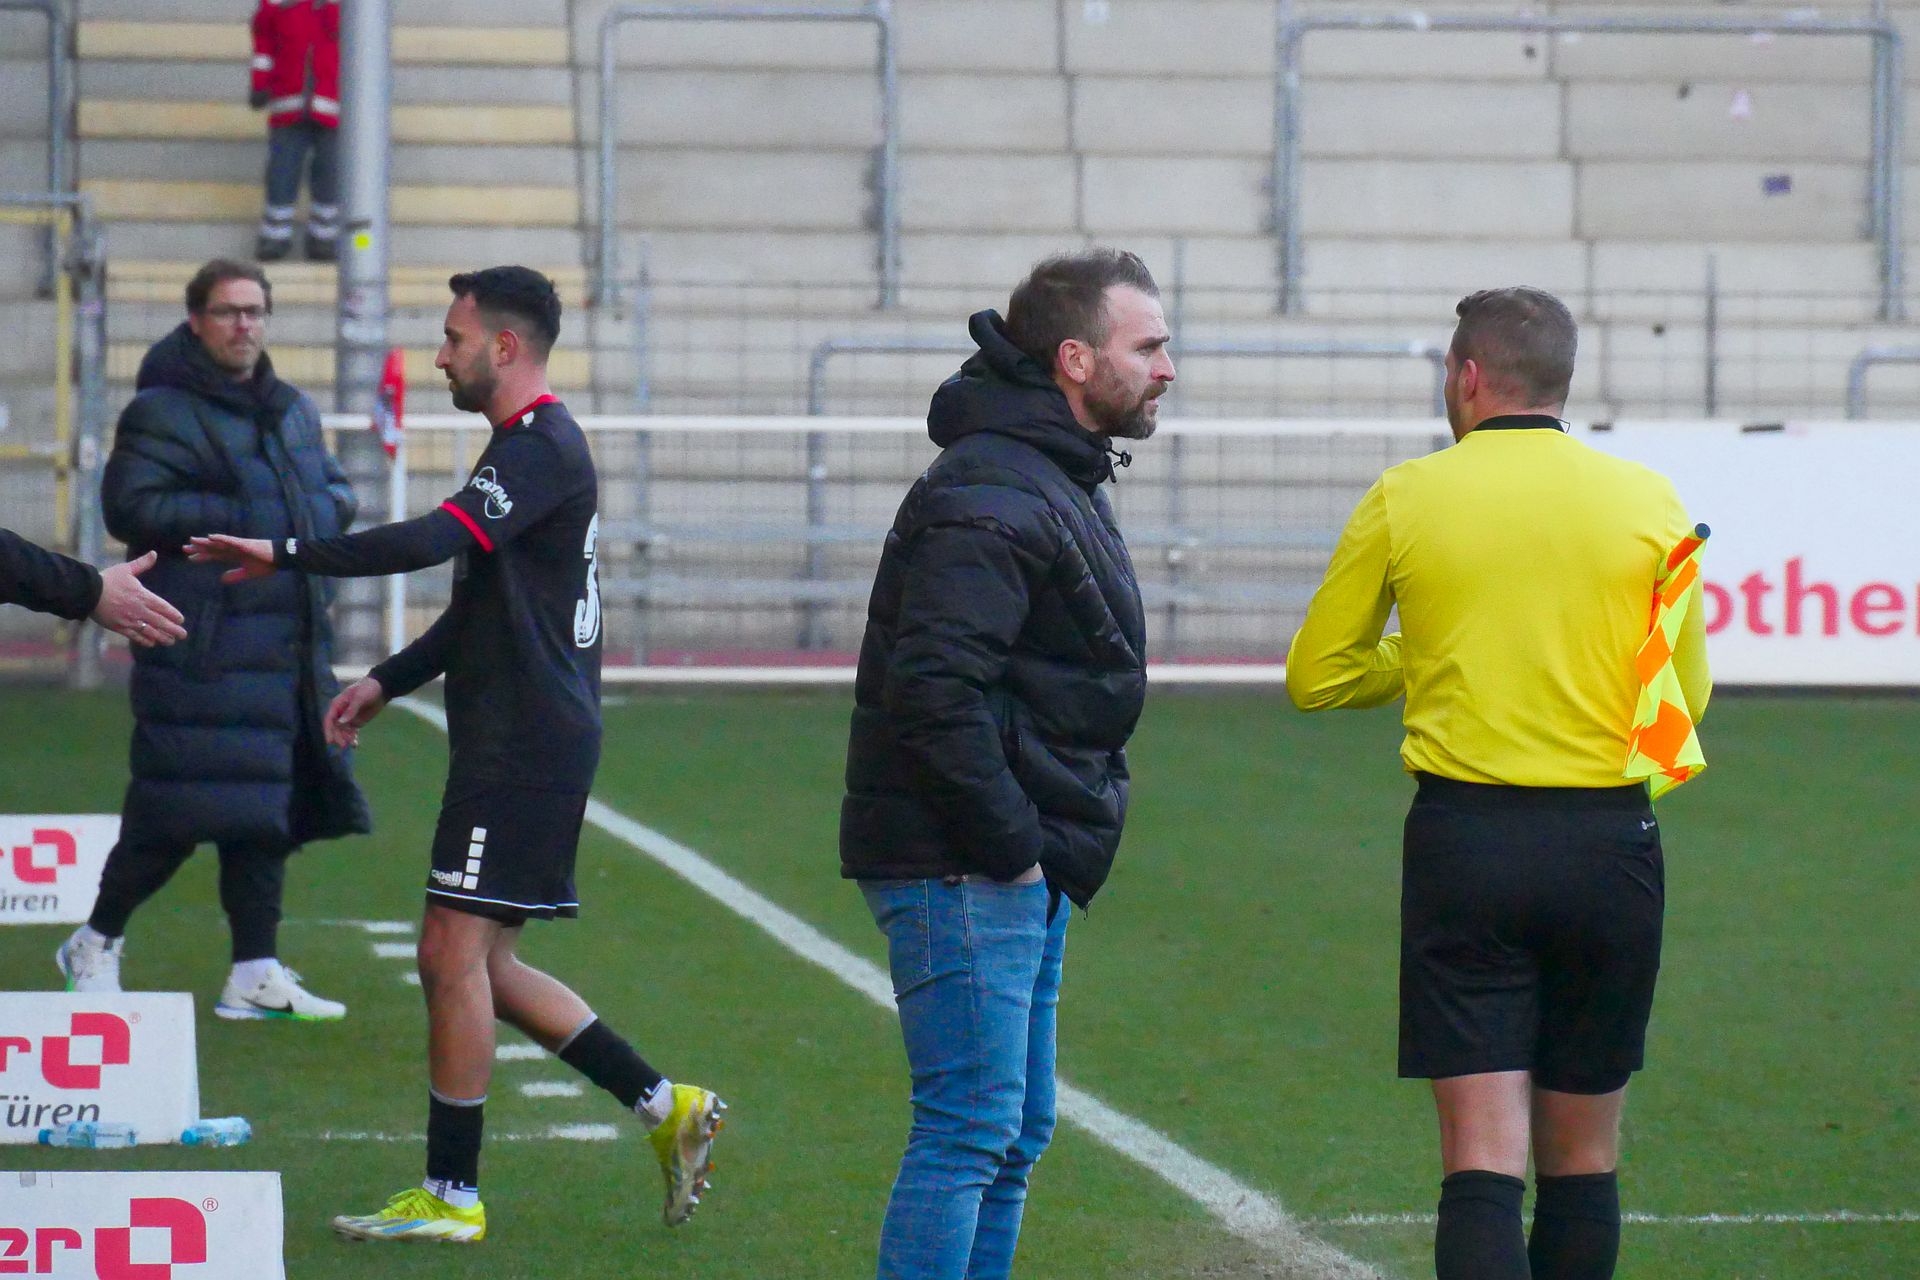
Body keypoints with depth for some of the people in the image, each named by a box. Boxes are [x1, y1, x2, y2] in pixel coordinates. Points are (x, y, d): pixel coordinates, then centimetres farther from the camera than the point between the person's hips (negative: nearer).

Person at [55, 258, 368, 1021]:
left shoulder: (292, 412, 17)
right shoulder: (164, 412, -7)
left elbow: (336, 490, 26)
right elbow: (130, 506, -15)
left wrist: (319, 512, 2)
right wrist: (238, 519, -17)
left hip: (286, 642, 7)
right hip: (201, 650, -7)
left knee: (266, 812, 8)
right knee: (178, 812, -8)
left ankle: (256, 976, 12)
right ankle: (96, 944, 12)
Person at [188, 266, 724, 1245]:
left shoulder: (539, 449, -14)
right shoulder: (534, 447, 20)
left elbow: (436, 540, -30)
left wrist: (287, 555, -28)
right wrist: (388, 681, 23)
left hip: (526, 744, -10)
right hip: (526, 736, 10)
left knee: (454, 952, -7)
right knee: (478, 961, 12)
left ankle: (451, 1194, -2)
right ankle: (666, 1109, 14)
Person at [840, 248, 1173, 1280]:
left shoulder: (1055, 484, 18)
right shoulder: (992, 499, -17)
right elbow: (934, 689, -26)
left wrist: (1034, 845, 13)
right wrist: (1005, 842, -21)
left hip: (1020, 872, 11)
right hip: (964, 873, -11)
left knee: (1015, 1130, 15)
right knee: (970, 1127, -10)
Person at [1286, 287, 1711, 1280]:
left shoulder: (1404, 500, -1)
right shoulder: (1645, 501, 2)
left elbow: (1315, 677, 6)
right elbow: (1686, 694, 8)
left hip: (1463, 839, -2)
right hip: (1610, 843, 2)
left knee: (1483, 1157, -6)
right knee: (1581, 1156, 13)